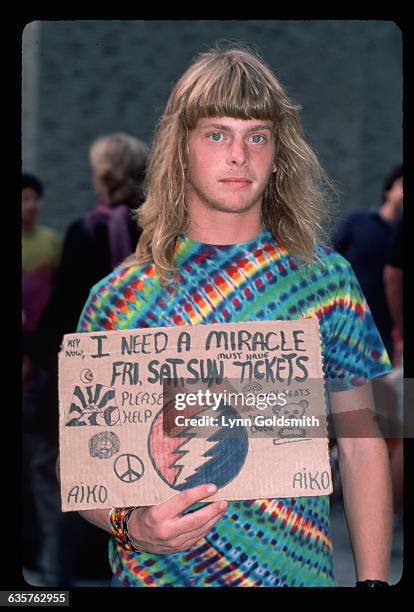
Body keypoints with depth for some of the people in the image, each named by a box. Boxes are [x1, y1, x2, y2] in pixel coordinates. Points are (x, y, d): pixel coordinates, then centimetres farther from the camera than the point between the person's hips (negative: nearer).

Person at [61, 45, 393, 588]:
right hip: (158, 574, -1)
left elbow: (362, 447, 4)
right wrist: (131, 526, -21)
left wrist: (373, 583, -3)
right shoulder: (119, 297, -2)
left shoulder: (327, 279, 2)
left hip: (299, 572, 1)